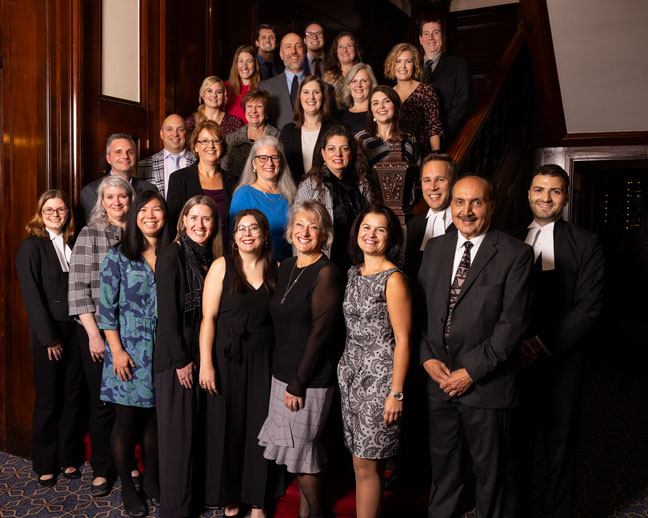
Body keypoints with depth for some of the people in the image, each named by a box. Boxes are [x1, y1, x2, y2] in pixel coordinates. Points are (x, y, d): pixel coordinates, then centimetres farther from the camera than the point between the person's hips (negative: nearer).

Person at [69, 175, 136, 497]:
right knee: (103, 402, 5)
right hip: (98, 331, -2)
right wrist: (94, 334, -10)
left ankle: (128, 463, 27)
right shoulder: (89, 235, -1)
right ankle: (101, 469, 23)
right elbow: (78, 287, -5)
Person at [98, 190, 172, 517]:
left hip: (162, 352, 3)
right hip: (129, 352, -3)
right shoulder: (118, 256, -3)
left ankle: (151, 480, 29)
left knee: (154, 416, 12)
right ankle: (126, 486, 22)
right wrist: (117, 351, -11)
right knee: (127, 419, 5)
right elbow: (106, 308, -5)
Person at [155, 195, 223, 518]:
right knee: (178, 431, 3)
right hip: (176, 357, -6)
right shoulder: (171, 255, -10)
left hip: (203, 356, 6)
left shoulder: (213, 259, 8)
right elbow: (167, 312, -14)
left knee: (200, 428, 13)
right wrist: (181, 360, -14)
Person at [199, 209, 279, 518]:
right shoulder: (222, 266, -3)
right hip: (227, 357, -2)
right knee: (227, 426, 7)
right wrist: (206, 363, -12)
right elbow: (208, 318, -6)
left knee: (260, 427, 8)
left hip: (263, 359, 2)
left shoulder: (275, 270, 5)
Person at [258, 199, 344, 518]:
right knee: (296, 450, 15)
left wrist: (297, 384, -14)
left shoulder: (326, 273, -13)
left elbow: (320, 332, -16)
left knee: (301, 452, 4)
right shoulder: (285, 268, 9)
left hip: (310, 381, -7)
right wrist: (282, 376, 10)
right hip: (281, 373, 7)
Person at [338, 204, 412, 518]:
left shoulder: (393, 279, -13)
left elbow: (402, 340, -14)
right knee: (364, 461, 13)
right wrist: (346, 369, 13)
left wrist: (396, 393, -16)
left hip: (379, 376, -7)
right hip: (351, 374, 7)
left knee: (366, 464, 0)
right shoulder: (354, 272, 10)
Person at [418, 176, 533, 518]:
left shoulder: (515, 254, -10)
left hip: (486, 384, -4)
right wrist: (427, 358, -5)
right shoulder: (435, 248, 7)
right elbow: (419, 308, 8)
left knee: (489, 470, 14)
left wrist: (471, 371, -16)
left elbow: (513, 322, -14)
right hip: (438, 378, 4)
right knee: (442, 464, 20)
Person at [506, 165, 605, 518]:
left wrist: (543, 343, -16)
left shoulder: (585, 244, 0)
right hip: (514, 360, 3)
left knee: (559, 448, 11)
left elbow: (589, 307, -8)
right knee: (515, 445, 13)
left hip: (560, 362, -2)